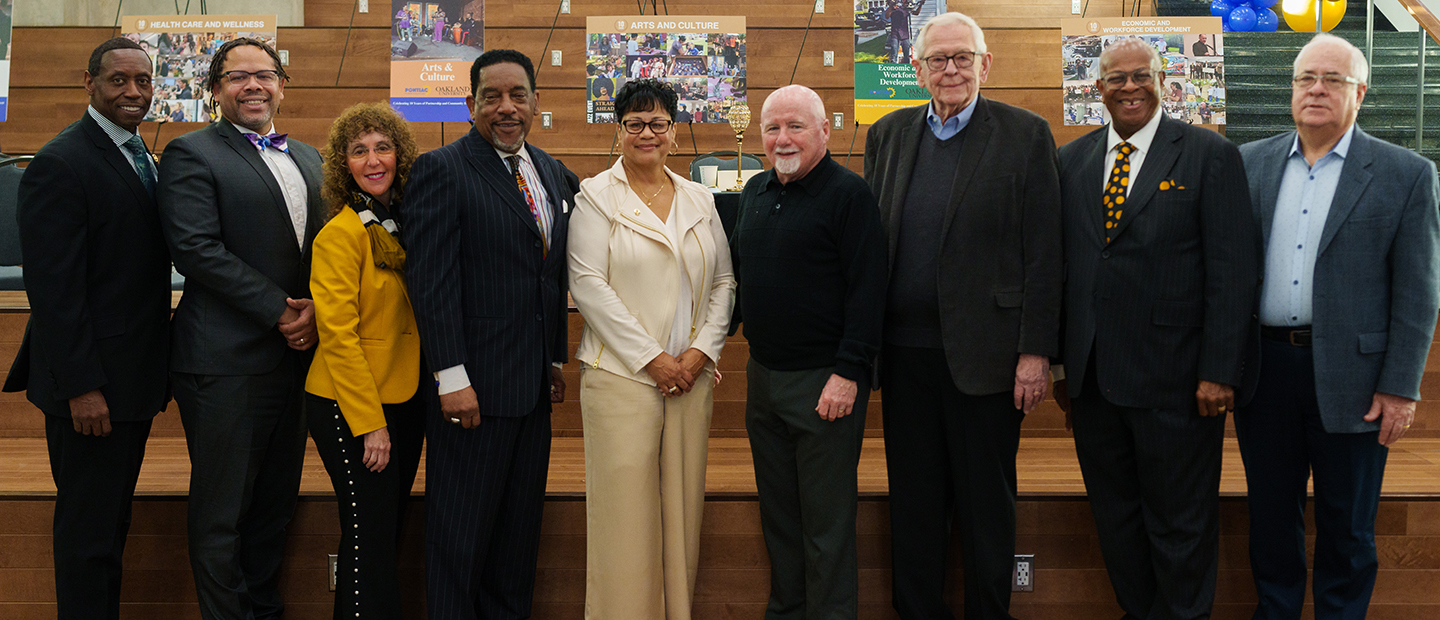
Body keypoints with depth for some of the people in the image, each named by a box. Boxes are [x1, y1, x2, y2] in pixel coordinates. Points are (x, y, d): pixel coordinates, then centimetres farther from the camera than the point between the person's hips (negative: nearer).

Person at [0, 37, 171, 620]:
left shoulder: (141, 158, 13)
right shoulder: (61, 163, -15)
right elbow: (54, 288, -19)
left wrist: (157, 367, 12)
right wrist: (81, 386, -21)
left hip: (134, 377, 9)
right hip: (90, 385, -9)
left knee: (113, 521, 18)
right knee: (89, 528, 2)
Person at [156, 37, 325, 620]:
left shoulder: (307, 157, 17)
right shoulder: (191, 153, -3)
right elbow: (196, 250, -14)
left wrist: (316, 307, -3)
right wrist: (280, 310, -15)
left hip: (294, 353, 6)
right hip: (226, 359, -6)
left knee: (276, 501, 14)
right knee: (222, 510, 2)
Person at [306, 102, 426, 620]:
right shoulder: (341, 233, -13)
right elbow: (338, 334, -16)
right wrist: (370, 423, -16)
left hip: (405, 400, 7)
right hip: (350, 408, -7)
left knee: (390, 529, 14)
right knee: (369, 537, 0)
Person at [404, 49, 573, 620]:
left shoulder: (552, 173, 14)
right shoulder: (442, 170, -8)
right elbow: (432, 280, -14)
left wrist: (556, 360, 15)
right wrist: (452, 378, -18)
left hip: (534, 383, 7)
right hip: (475, 383, -7)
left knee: (522, 518, 16)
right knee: (462, 529, 3)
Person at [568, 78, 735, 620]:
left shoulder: (699, 200, 13)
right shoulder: (596, 196, 1)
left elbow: (724, 283, 12)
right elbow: (588, 285, -7)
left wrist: (702, 351, -3)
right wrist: (652, 358, -11)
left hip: (691, 375, 4)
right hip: (621, 374, -4)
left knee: (682, 506, 6)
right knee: (625, 509, -4)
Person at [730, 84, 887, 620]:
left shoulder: (848, 193, -10)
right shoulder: (755, 192, 12)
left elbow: (867, 288, -15)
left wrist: (848, 372, -20)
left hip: (824, 381, -7)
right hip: (762, 375, 7)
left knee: (827, 518, 1)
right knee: (777, 510, 16)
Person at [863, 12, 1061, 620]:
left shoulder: (1026, 135, -2)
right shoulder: (887, 135, 10)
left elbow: (1042, 252, -5)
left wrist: (1036, 351, -10)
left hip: (984, 351, -3)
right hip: (904, 348, 4)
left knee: (986, 502, 8)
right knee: (913, 500, 12)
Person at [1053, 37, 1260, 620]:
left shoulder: (1210, 155, -4)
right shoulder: (1071, 160, 9)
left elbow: (1234, 271, -8)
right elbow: (1060, 265, 10)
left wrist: (1219, 371, -13)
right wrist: (1057, 361, 7)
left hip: (1175, 379, -4)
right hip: (1092, 378, 4)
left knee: (1180, 522, 8)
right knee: (1115, 516, 16)